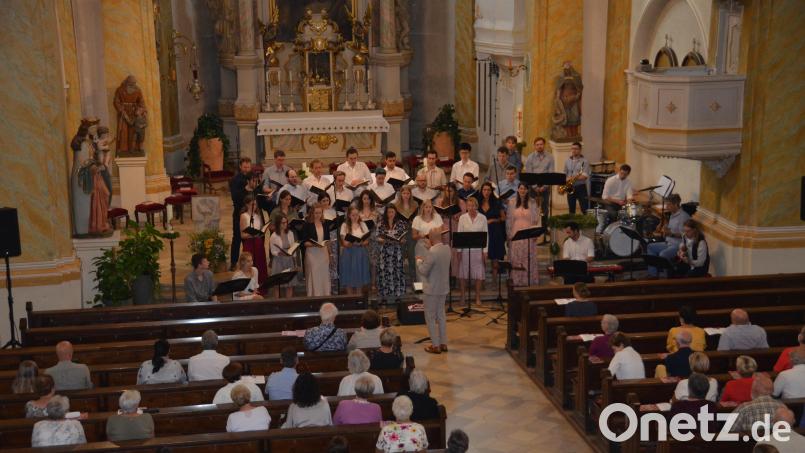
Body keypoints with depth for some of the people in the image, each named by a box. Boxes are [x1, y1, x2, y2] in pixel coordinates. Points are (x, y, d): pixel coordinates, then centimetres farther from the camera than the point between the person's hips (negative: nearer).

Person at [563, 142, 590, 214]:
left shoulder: (584, 161, -5)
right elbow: (564, 175, 14)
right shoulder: (567, 161, 11)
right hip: (570, 187, 5)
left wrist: (574, 178, -27)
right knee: (571, 210, 10)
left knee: (584, 210, -6)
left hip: (580, 187, -5)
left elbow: (585, 176, -14)